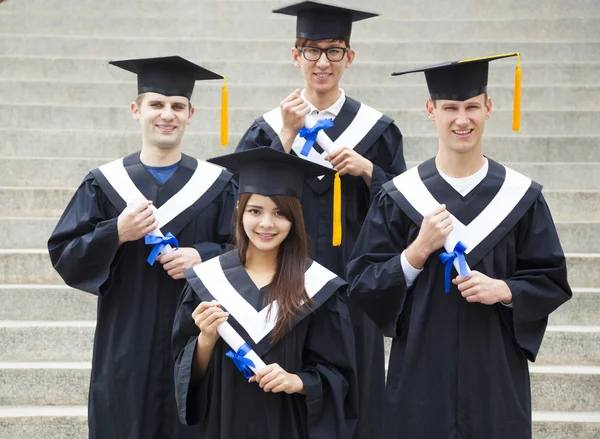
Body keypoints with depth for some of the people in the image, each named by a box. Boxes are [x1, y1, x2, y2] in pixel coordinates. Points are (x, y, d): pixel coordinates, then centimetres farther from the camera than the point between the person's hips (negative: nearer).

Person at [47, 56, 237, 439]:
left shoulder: (217, 185, 4)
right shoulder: (105, 184, 4)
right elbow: (64, 255, 0)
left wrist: (201, 256, -16)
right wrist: (116, 234, -17)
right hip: (126, 346, 0)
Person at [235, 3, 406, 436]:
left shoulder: (375, 129, 5)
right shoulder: (270, 128, 5)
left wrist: (367, 170, -12)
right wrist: (287, 137, -14)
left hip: (353, 286, 0)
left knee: (354, 394, 2)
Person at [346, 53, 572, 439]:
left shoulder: (521, 197, 0)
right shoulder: (400, 198, -1)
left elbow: (552, 282, 3)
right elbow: (364, 285, -2)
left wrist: (504, 290, -14)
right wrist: (418, 251, -15)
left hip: (496, 374, 1)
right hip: (420, 374, 0)